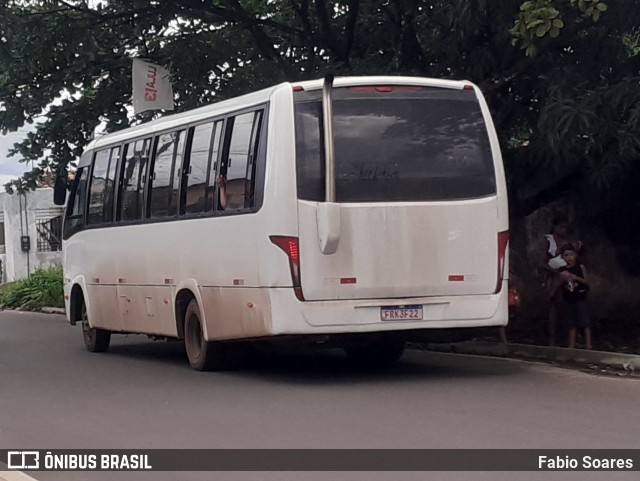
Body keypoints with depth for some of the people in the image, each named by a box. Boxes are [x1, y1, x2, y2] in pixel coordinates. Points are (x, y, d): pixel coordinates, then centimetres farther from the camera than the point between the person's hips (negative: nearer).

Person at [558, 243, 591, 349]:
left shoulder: (580, 267, -4)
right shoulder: (562, 270, 4)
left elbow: (587, 282, -4)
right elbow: (560, 286, 9)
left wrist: (576, 278, -18)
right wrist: (563, 280, -11)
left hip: (580, 297, -4)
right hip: (568, 299, 4)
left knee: (585, 322, -5)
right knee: (572, 323, 10)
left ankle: (588, 345, -5)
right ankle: (571, 346, 14)